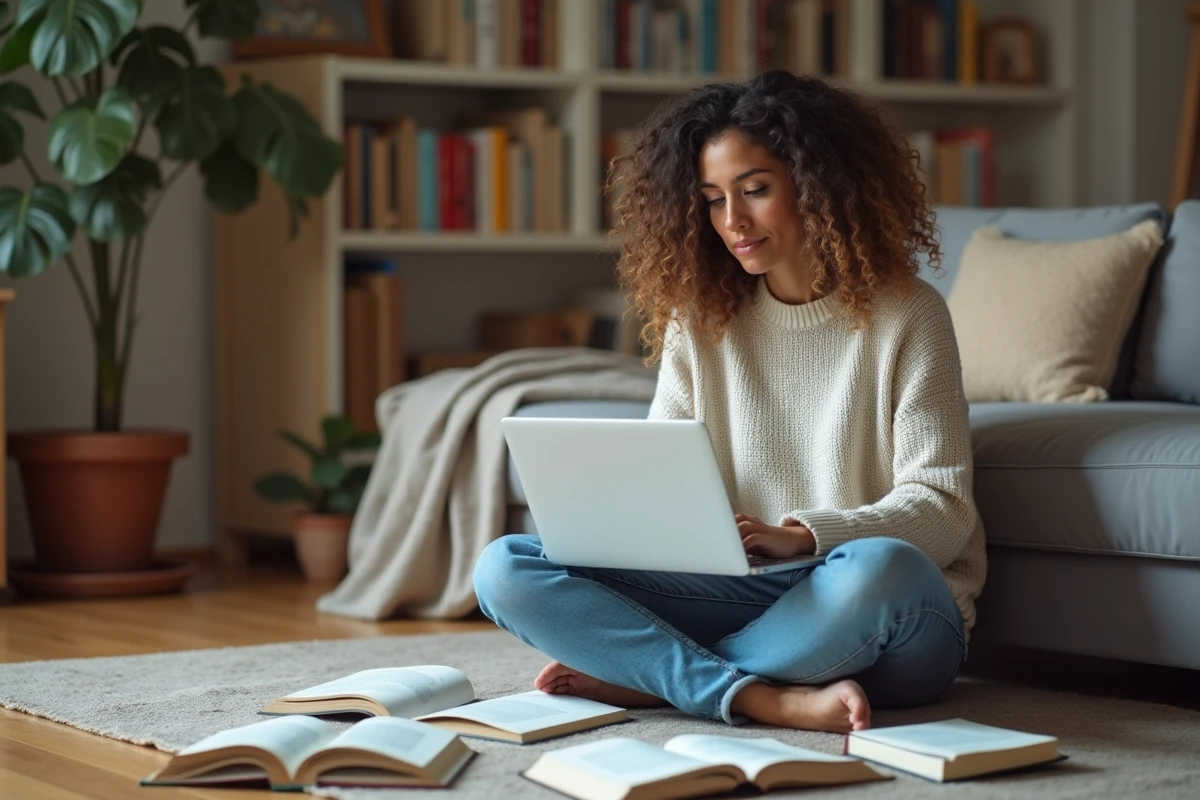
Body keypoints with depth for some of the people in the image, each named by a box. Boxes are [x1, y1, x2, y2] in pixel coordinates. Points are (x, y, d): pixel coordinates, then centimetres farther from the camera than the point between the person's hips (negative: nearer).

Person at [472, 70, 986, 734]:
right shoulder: (698, 317, 11)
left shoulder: (906, 316, -2)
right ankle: (770, 700, -29)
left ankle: (646, 677, -20)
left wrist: (799, 535, -25)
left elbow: (940, 509, -9)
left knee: (879, 569, -41)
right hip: (744, 596, 4)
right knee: (504, 567, -15)